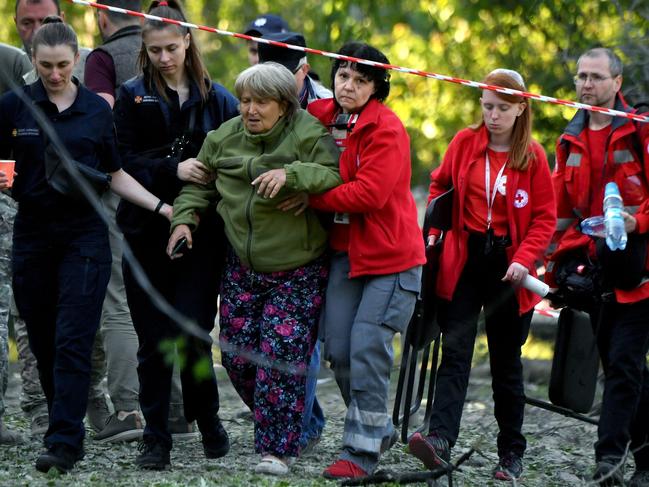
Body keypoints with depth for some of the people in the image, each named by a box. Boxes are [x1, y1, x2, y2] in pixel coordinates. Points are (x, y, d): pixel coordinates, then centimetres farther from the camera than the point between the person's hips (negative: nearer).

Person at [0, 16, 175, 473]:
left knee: (73, 341, -10)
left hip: (85, 234, -1)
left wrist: (160, 206, 1)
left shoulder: (97, 109, 4)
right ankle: (69, 430, 17)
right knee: (43, 343, 5)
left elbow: (114, 174, 10)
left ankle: (64, 442, -14)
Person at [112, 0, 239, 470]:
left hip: (201, 232, 0)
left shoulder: (217, 98, 8)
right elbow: (124, 161, -4)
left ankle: (208, 419, 17)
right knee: (154, 339, 2)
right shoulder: (133, 96, 6)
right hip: (147, 232, 0)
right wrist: (173, 170, -16)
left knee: (191, 333, -7)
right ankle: (156, 440, 10)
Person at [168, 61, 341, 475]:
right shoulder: (225, 138, 4)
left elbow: (334, 175, -24)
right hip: (242, 268, 6)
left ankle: (277, 450, -4)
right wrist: (184, 219, 2)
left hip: (297, 273, -6)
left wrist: (290, 174, -36)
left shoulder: (308, 134, -13)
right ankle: (274, 423, 28)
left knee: (280, 357, -12)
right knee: (238, 356, 5)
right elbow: (199, 184, 17)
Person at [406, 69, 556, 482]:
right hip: (464, 258, 1)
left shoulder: (533, 156, -3)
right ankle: (440, 439, -25)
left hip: (507, 265, -1)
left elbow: (545, 216, -2)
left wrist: (524, 259, -15)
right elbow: (440, 187, 16)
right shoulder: (465, 143, 3)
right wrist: (433, 231, 3)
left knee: (506, 359, 8)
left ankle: (512, 453, 17)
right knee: (455, 349, -11)